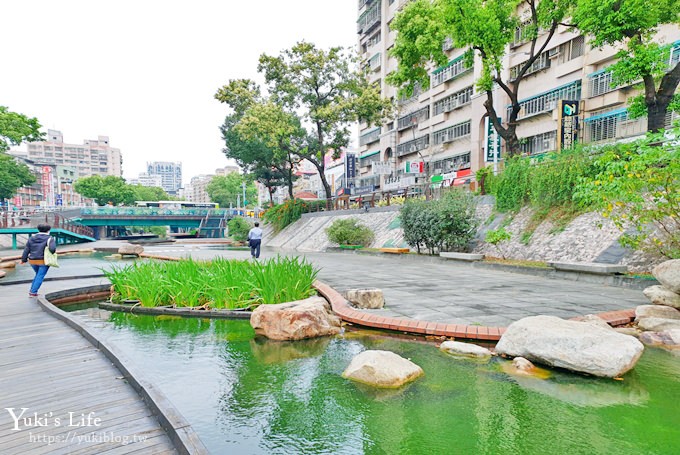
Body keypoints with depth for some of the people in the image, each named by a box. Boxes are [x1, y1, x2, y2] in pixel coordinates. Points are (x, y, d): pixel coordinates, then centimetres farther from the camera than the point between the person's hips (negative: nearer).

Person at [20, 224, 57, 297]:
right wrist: (54, 251, -2)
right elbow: (52, 249, -23)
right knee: (40, 277, 1)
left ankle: (31, 291, 21)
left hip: (33, 261, 6)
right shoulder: (49, 238, -8)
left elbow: (26, 250, 8)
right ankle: (33, 293, -2)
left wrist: (23, 260, 16)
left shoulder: (32, 238, 7)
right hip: (44, 261, -6)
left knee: (38, 275, 23)